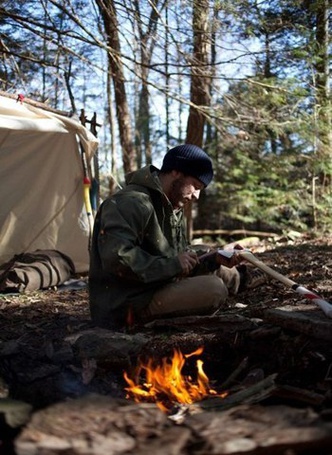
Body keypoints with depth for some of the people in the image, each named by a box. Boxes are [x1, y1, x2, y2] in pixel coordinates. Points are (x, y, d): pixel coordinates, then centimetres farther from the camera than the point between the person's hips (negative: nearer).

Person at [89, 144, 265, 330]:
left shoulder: (174, 210, 14)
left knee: (227, 275, 11)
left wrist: (216, 259, -1)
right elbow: (116, 259, -31)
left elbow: (186, 256, 18)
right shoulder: (131, 203, -19)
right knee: (213, 289, -25)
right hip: (125, 304, -10)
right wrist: (172, 264, -25)